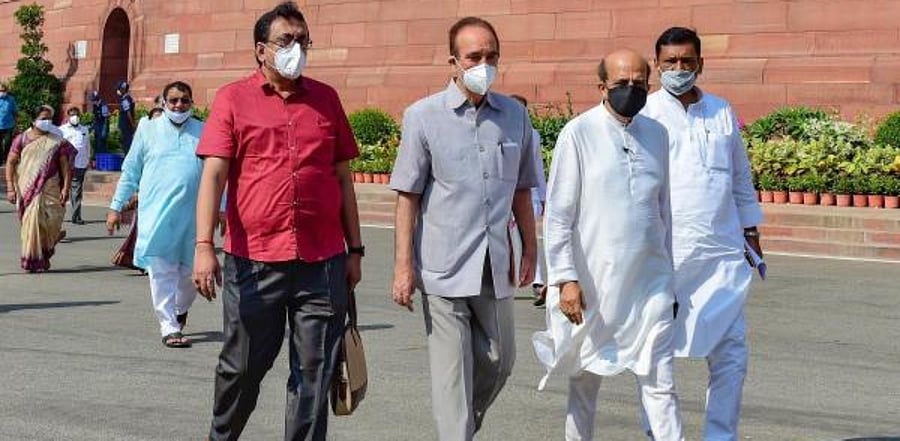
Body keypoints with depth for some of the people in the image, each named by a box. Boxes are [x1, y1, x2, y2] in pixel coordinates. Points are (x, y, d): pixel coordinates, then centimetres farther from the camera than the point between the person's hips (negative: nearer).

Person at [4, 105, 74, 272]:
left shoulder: (57, 141, 5)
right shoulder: (22, 139, 3)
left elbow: (65, 165, 3)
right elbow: (10, 163, 3)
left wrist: (66, 188, -6)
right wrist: (10, 188, -5)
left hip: (50, 189, 0)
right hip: (27, 188, 0)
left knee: (49, 221, -4)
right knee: (31, 221, -4)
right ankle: (33, 260, 9)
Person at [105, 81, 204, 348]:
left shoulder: (204, 133, 9)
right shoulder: (148, 130, 8)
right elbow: (130, 171, 11)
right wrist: (116, 207, 8)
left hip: (193, 214, 1)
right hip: (156, 213, -1)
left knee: (190, 270, 7)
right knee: (161, 271, -3)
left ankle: (180, 309, 36)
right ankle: (169, 328, 3)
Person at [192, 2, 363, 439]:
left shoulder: (326, 99, 11)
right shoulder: (233, 99, 2)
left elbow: (343, 178, 14)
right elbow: (213, 175, -5)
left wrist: (355, 249, 11)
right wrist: (204, 246, -15)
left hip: (323, 263, 2)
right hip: (254, 261, -2)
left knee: (315, 374, 4)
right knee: (242, 367, 11)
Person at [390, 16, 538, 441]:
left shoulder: (515, 115, 5)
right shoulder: (423, 116, -4)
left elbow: (520, 190, 13)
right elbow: (408, 196, -4)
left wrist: (530, 249, 12)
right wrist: (403, 266, -7)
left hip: (495, 264, 4)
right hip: (444, 265, -4)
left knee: (499, 361, 14)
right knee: (452, 369, 0)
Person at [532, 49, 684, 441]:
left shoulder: (657, 134, 8)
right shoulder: (579, 134, -6)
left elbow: (664, 208, 15)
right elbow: (557, 214, -7)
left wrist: (671, 274, 16)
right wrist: (566, 278, -14)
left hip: (649, 282, 3)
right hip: (592, 284, -3)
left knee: (660, 383, 0)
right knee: (585, 380, 13)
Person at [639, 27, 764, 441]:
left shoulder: (722, 112, 11)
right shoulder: (644, 116, 0)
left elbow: (740, 177, 20)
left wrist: (751, 232, 19)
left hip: (723, 251, 3)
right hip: (663, 251, -3)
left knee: (731, 351, 1)